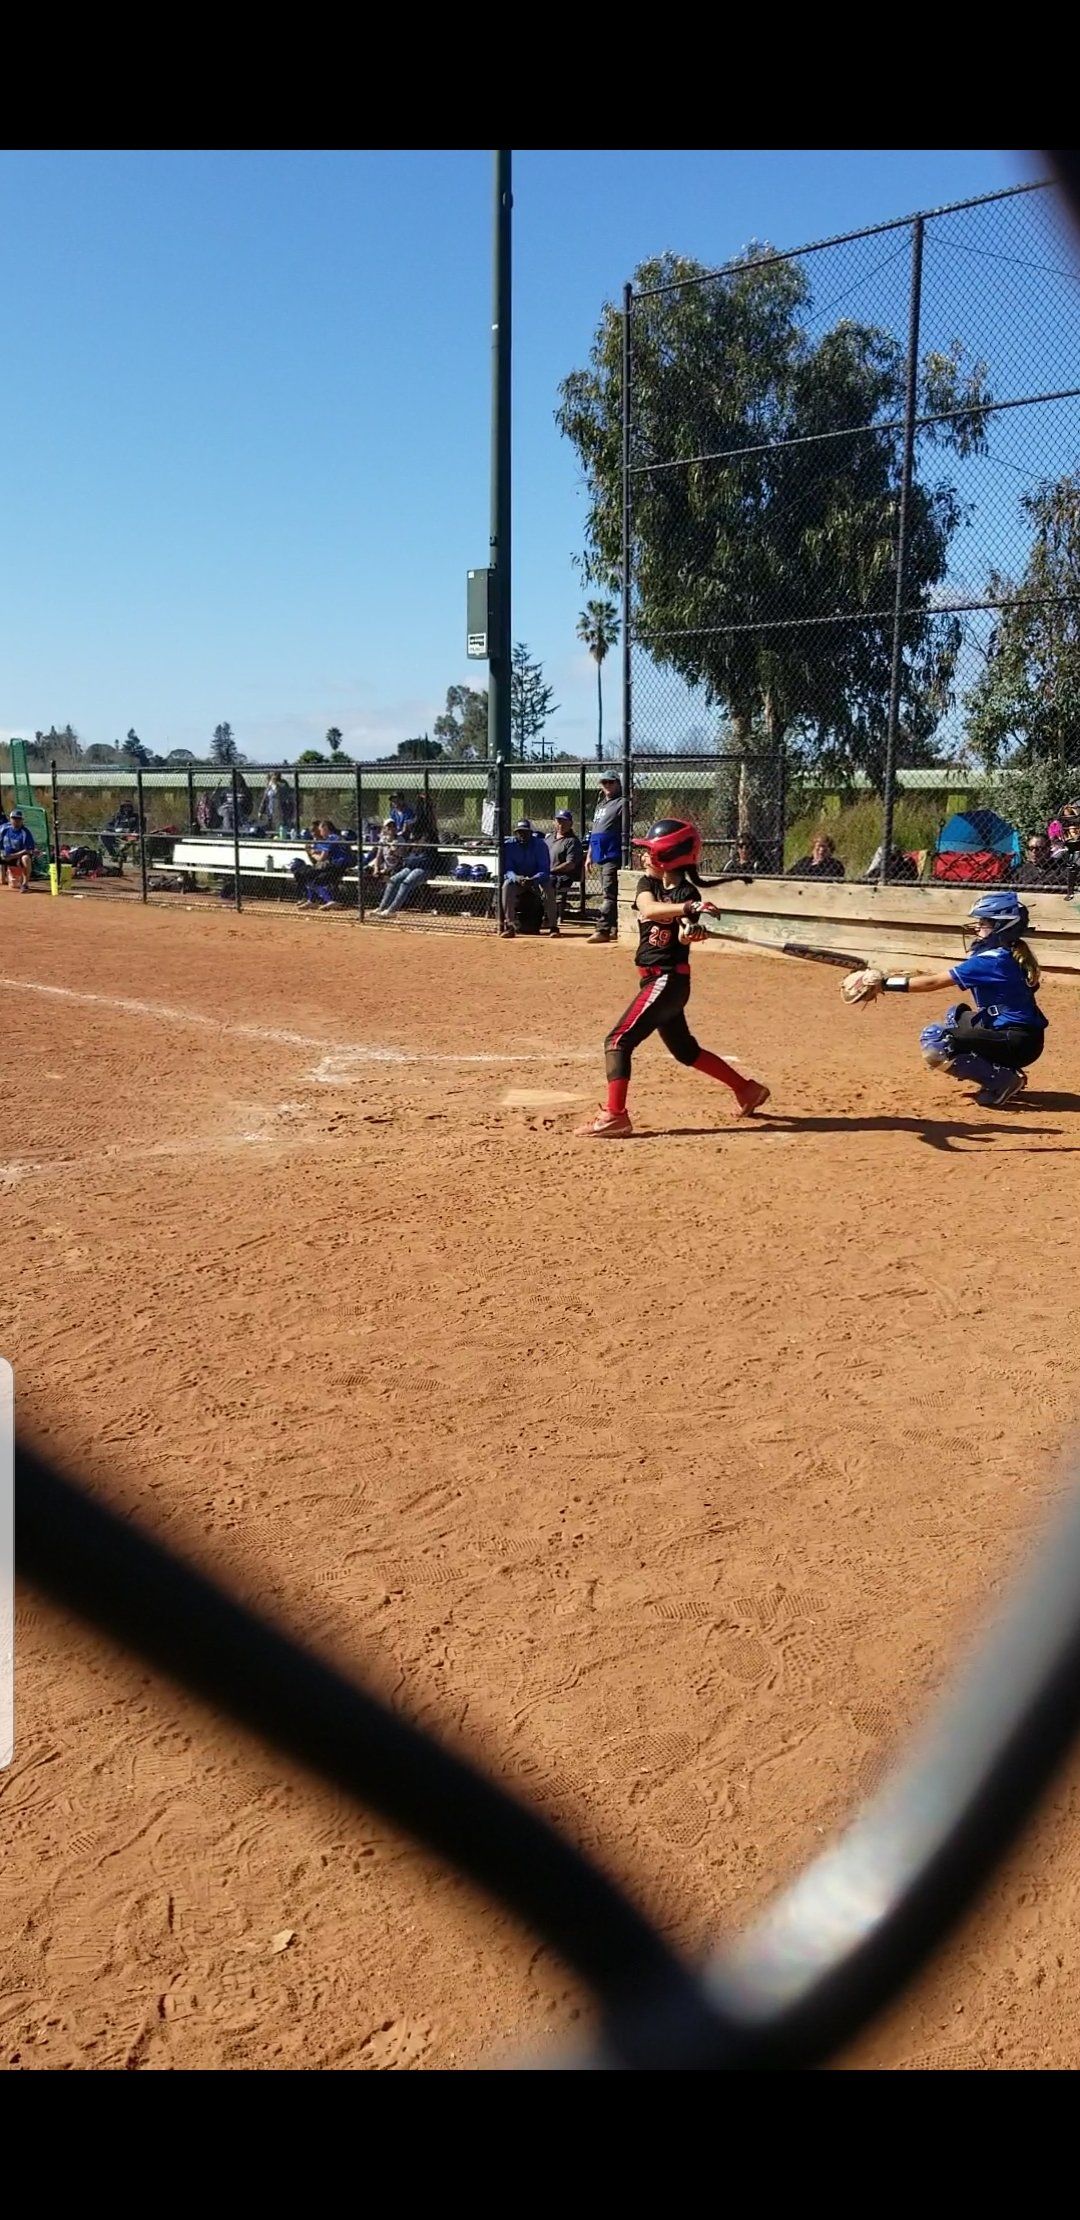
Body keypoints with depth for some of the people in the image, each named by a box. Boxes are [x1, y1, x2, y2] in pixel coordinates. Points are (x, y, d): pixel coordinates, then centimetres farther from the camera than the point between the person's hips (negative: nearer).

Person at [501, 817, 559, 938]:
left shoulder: (540, 844, -13)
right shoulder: (509, 845, -9)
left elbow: (545, 870, -18)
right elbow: (507, 870, -13)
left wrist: (533, 879, -40)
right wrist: (516, 878, -37)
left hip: (536, 879, -1)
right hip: (516, 879, 1)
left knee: (548, 887, -31)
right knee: (507, 886, -31)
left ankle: (553, 926, -25)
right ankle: (510, 926, -28)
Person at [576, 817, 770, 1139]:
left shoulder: (687, 893, -13)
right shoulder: (648, 884, 5)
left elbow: (684, 936, -25)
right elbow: (648, 909, -18)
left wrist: (690, 931, -48)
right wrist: (688, 908, -33)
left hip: (669, 979, -9)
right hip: (654, 979, 9)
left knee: (618, 1041, -14)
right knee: (686, 1051, 19)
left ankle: (614, 1116, -15)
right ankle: (747, 1089, 32)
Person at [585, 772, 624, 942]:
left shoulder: (621, 804, -5)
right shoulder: (600, 805, 22)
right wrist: (589, 854, 22)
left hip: (613, 856, -9)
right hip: (599, 856, 9)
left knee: (609, 894, -12)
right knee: (606, 894, 11)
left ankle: (603, 930, -16)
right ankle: (615, 929, 16)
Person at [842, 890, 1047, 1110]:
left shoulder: (992, 960, -18)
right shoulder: (1013, 955, 10)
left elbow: (933, 983, -17)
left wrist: (885, 984, -14)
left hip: (1017, 1042, -10)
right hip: (1023, 1036, 10)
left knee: (933, 1040, -16)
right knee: (955, 1016, 28)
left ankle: (1003, 1080, -11)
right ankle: (1004, 1070, 16)